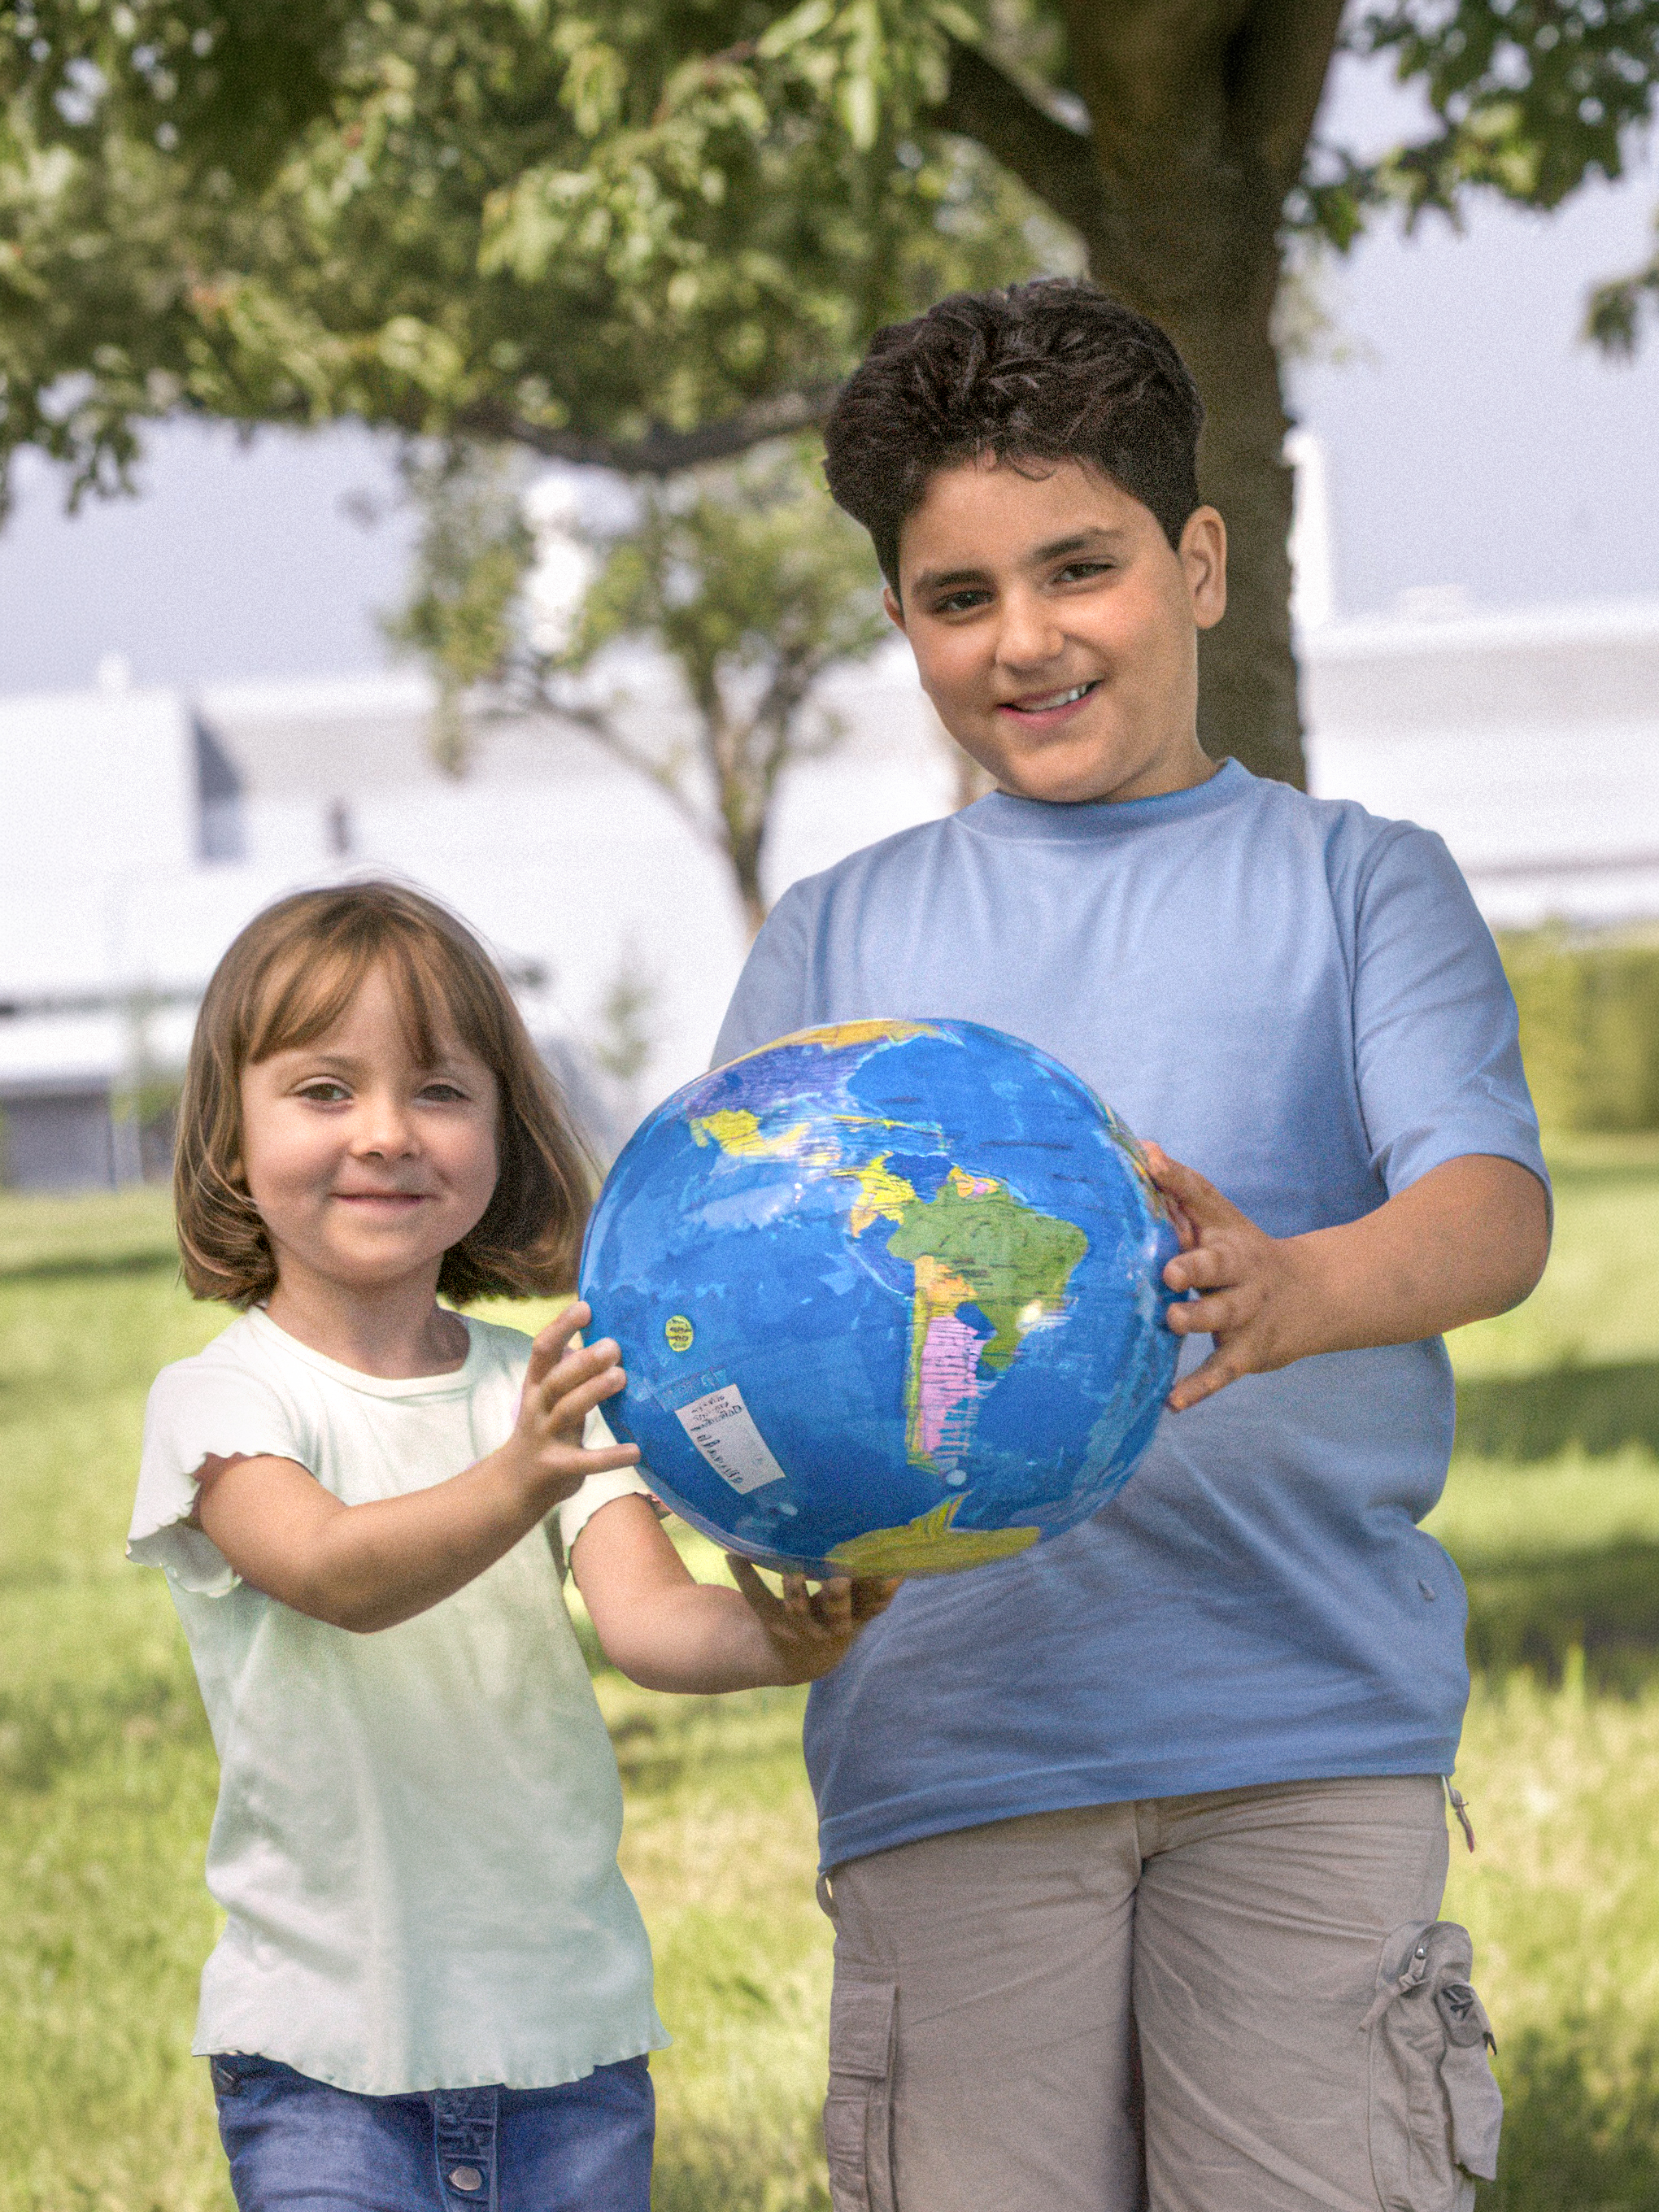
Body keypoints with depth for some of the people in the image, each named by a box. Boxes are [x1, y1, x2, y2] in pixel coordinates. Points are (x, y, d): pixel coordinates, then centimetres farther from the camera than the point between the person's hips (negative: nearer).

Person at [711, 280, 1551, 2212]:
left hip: (1304, 1710, -1)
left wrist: (1290, 1292, -27)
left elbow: (1494, 1202, -4)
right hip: (946, 1729, 2)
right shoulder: (837, 938, 18)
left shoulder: (1354, 882, 11)